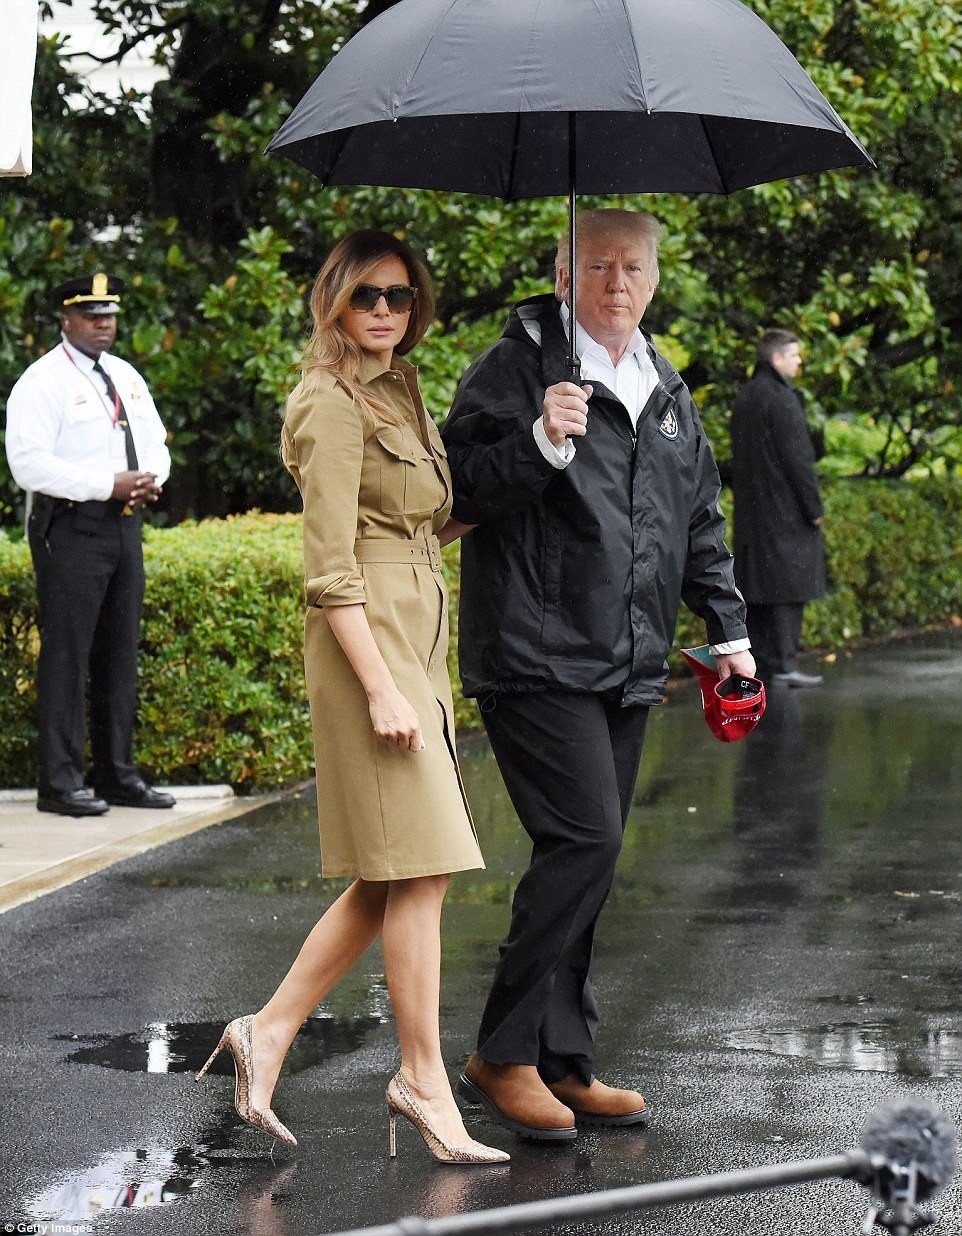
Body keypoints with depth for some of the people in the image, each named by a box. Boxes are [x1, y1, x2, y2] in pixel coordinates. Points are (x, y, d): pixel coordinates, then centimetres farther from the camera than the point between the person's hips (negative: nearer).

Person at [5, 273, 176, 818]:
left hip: (126, 525, 8)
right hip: (71, 528, -8)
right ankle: (60, 783, -3)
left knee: (120, 654, 11)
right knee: (67, 654, -7)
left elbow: (156, 443, 21)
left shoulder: (128, 378, 16)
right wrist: (109, 485, -20)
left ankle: (118, 776, 18)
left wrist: (150, 479, -3)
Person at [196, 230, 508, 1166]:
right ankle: (421, 1078, 1)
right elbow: (330, 569, -16)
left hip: (417, 638, 10)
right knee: (417, 867, -7)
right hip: (369, 641, -9)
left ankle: (270, 1030, 16)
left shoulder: (398, 393, 18)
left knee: (392, 877, 9)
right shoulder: (333, 404, -10)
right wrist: (382, 689, -21)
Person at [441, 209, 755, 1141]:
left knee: (586, 857, 9)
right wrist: (539, 442, -26)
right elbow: (457, 491, -13)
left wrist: (727, 631, 21)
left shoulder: (666, 393, 17)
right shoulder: (516, 367, -5)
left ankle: (563, 1063, 15)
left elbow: (700, 522, 26)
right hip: (539, 658, -7)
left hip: (627, 668, 7)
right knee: (584, 842, -16)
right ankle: (503, 1055, -6)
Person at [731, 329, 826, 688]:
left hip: (752, 509, 9)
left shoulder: (745, 397, 12)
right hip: (784, 508, -9)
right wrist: (814, 506, -11)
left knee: (757, 586, 10)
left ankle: (757, 662, 12)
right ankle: (784, 664, -7)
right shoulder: (780, 398, -15)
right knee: (787, 585, -5)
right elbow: (797, 456, -16)